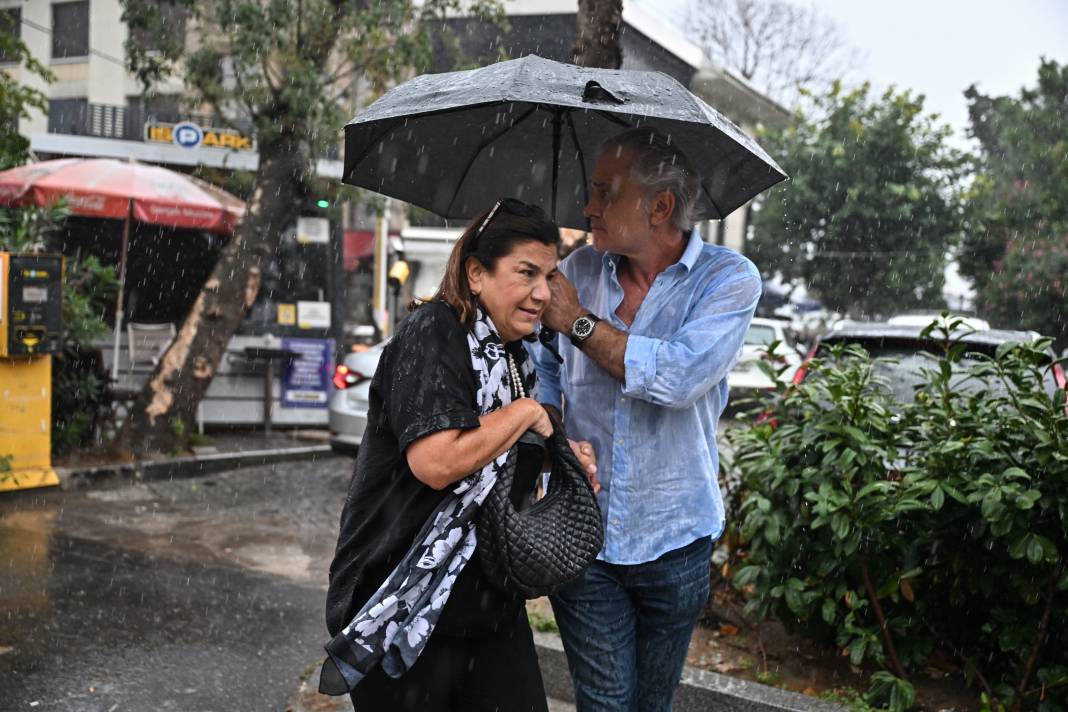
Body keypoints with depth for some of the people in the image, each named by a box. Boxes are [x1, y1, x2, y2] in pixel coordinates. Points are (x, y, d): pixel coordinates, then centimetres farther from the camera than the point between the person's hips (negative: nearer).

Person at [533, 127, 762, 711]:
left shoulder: (728, 279, -10)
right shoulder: (579, 269, 1)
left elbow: (680, 377, -26)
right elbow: (541, 369, 9)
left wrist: (580, 322, -17)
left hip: (672, 540, -1)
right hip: (580, 533, 2)